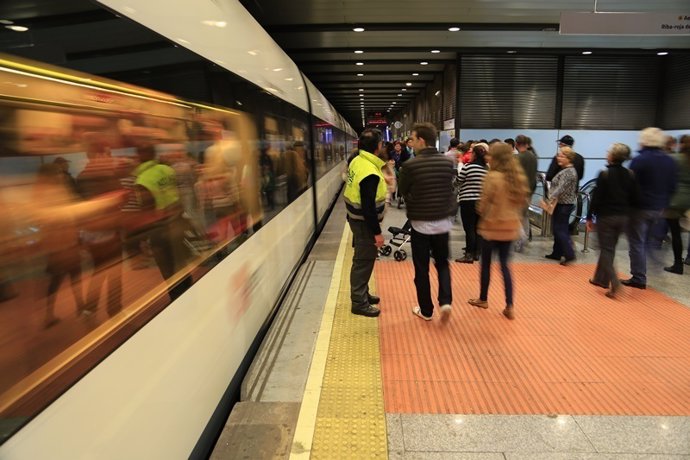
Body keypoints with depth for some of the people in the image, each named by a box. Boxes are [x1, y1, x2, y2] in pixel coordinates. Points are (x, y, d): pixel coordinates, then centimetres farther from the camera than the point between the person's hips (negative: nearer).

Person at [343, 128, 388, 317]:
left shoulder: (357, 161, 4)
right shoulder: (370, 173, -27)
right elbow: (369, 207, -27)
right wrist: (377, 232, -20)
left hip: (356, 218, 10)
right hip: (364, 222, -10)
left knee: (362, 259, 20)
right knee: (364, 261, 1)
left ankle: (362, 294, 35)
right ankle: (359, 303, 13)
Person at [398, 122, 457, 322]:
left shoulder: (411, 165, -15)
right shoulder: (448, 162, -3)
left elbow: (403, 191, -2)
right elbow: (449, 187, 8)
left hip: (420, 223, -3)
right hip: (443, 221, 4)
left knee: (421, 268, 10)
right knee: (442, 263, 21)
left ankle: (426, 310, 20)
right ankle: (445, 301, 6)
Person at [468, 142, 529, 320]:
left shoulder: (493, 177, -17)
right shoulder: (518, 177, 3)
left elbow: (483, 205, -14)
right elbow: (523, 201, 10)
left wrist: (482, 212, 6)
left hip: (492, 226, -5)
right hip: (511, 227, 6)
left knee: (486, 263, 11)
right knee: (504, 264, 13)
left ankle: (483, 299, 27)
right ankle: (509, 306, 10)